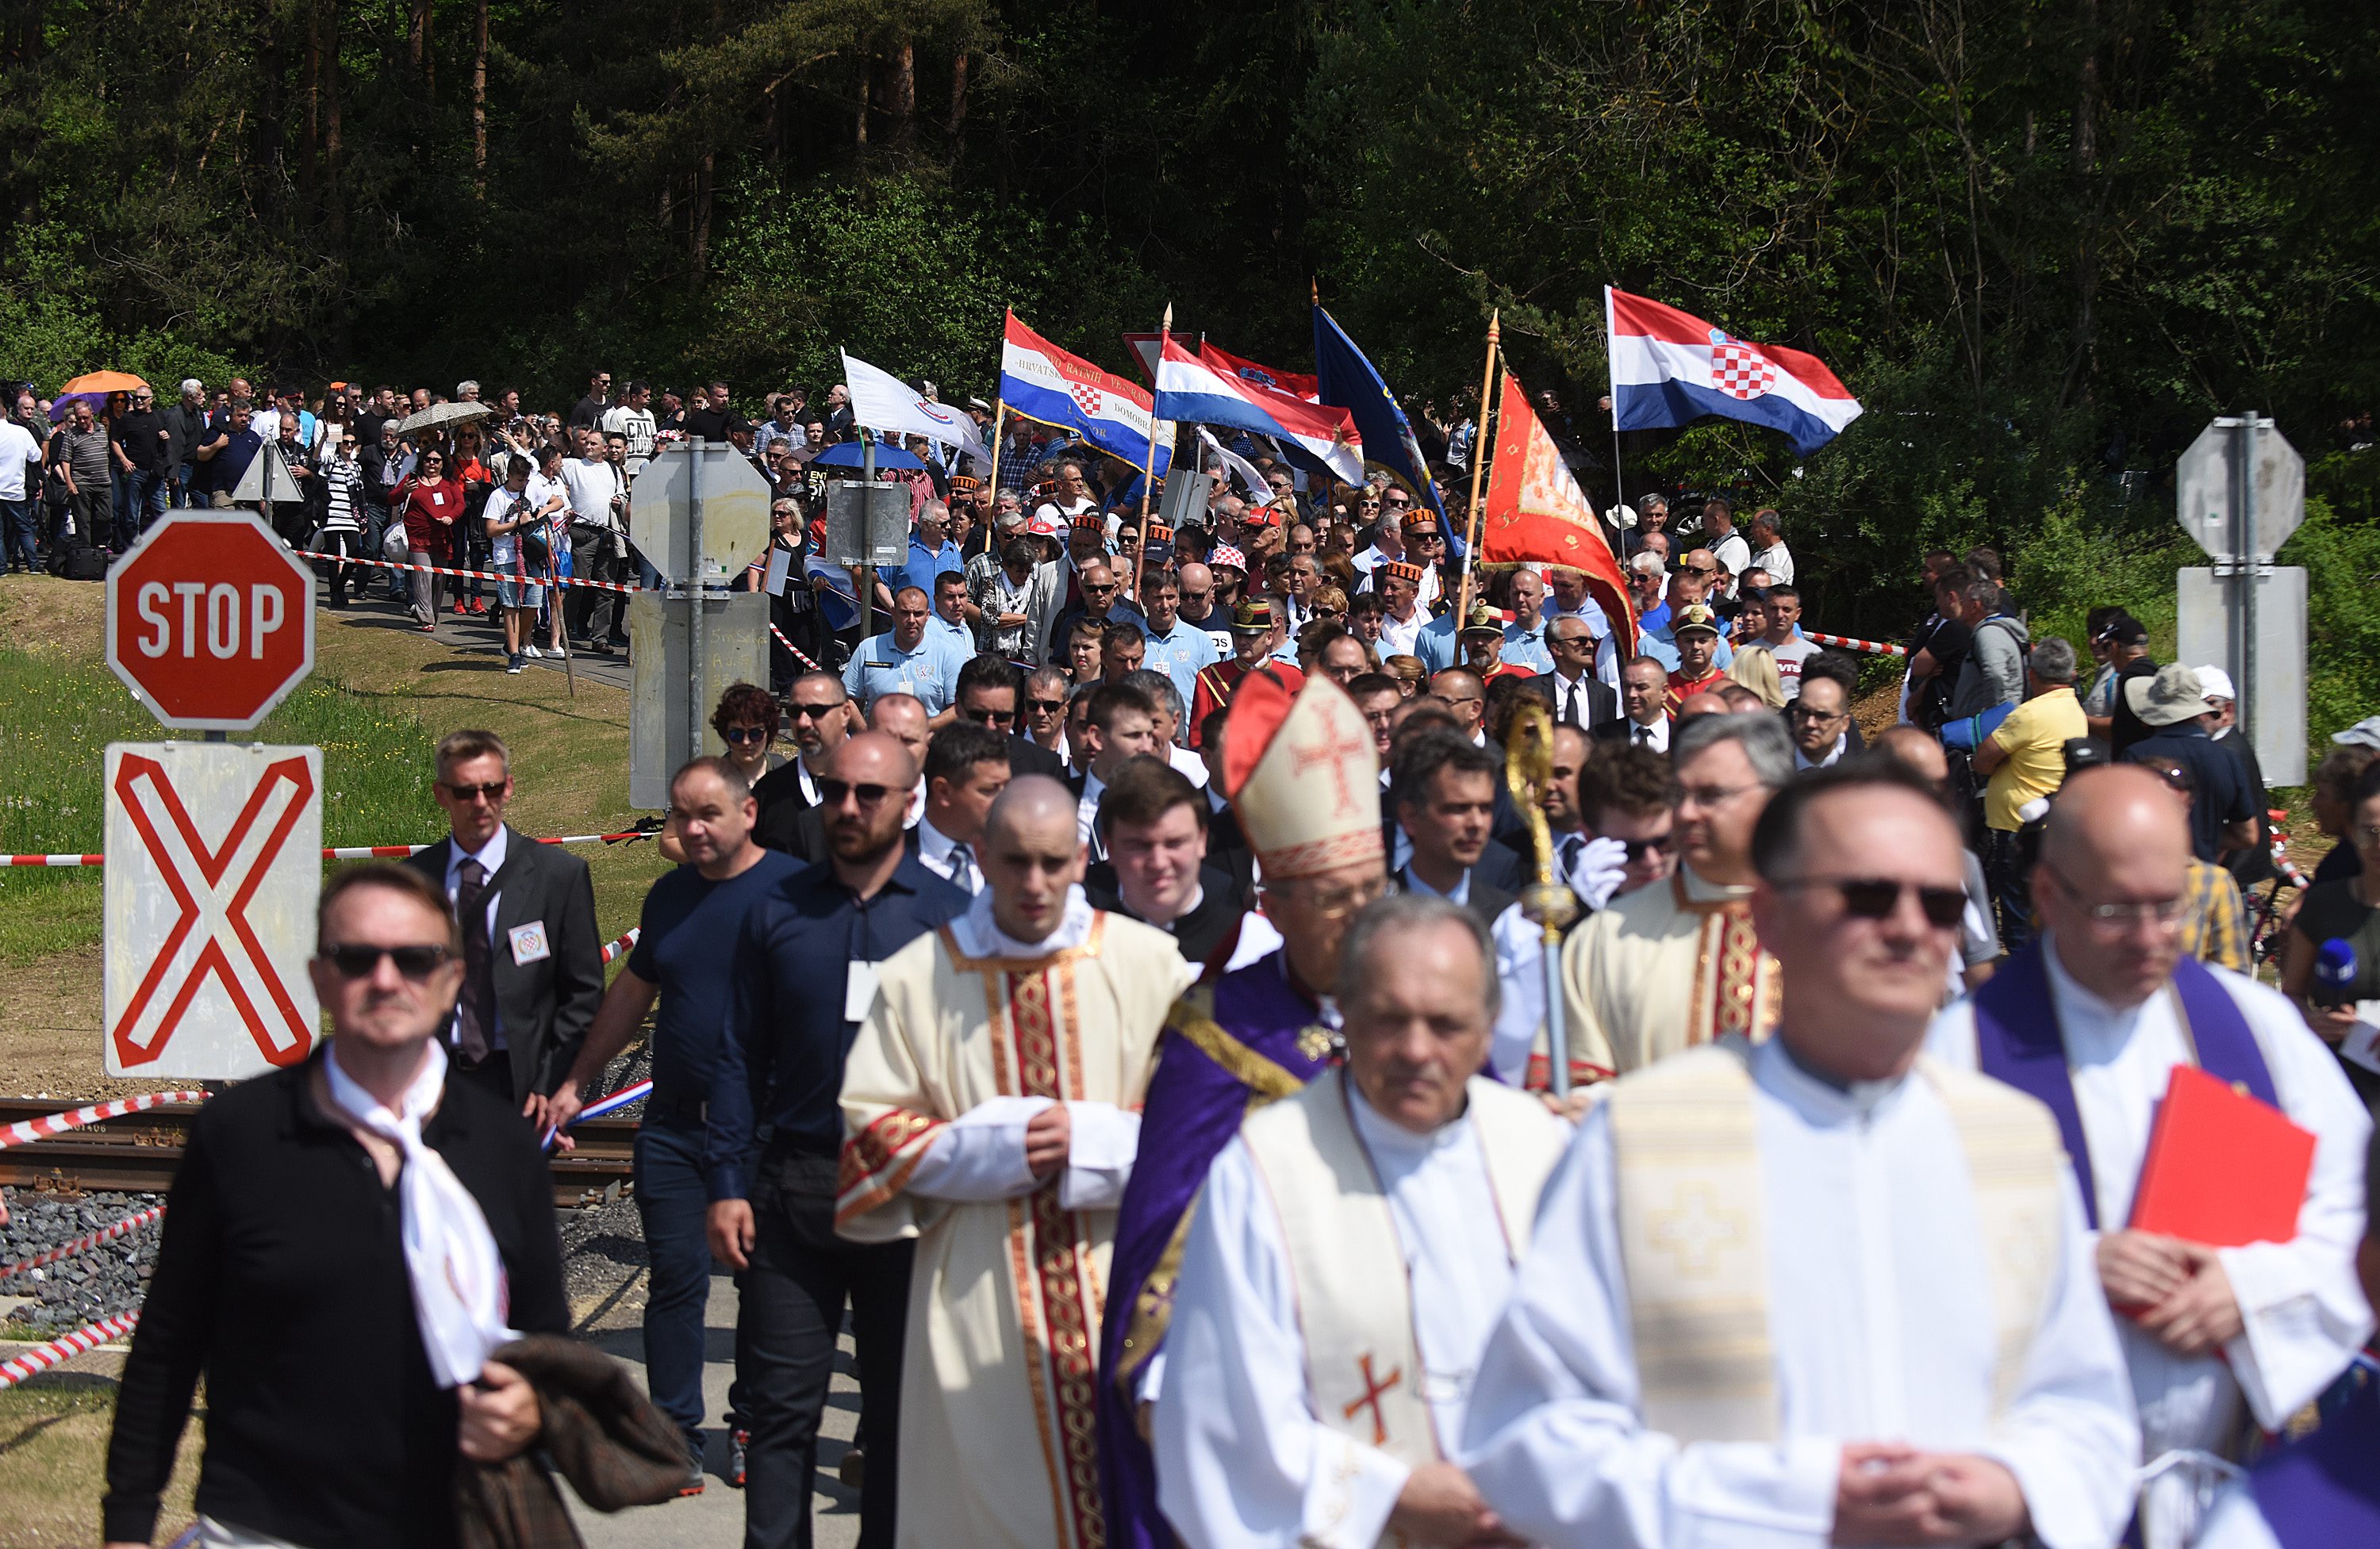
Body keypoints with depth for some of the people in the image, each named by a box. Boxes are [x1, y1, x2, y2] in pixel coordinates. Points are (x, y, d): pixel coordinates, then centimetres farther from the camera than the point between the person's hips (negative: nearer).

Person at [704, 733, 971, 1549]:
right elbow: (740, 1058, 6)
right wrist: (727, 1184, -2)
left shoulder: (949, 916, 2)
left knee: (901, 1406, 9)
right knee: (781, 1404, -1)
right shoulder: (777, 912, 6)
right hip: (790, 1190, 1)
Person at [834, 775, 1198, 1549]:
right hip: (978, 1304, 0)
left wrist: (1090, 1142, -12)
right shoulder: (917, 978, 4)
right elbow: (871, 1132, 4)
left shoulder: (1149, 964, 2)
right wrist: (988, 1149, -10)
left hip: (1121, 1290, 0)